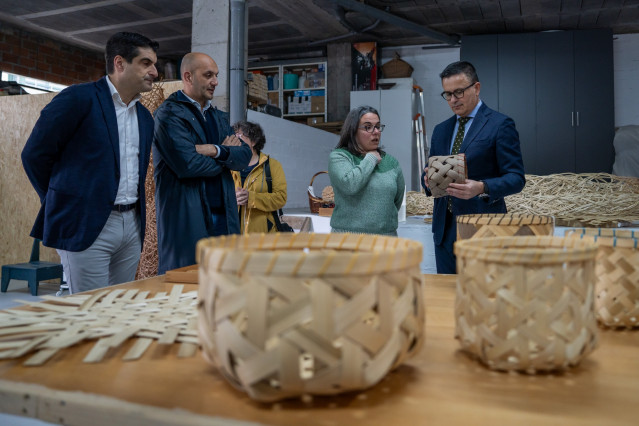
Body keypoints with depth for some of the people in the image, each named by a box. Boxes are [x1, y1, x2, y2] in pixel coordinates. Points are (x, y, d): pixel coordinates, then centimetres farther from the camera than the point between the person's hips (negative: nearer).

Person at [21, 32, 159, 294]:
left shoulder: (145, 117, 15)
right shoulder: (79, 98, -7)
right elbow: (34, 154, -4)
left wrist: (137, 217, 14)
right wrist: (60, 201, 4)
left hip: (133, 225, 7)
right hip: (87, 226, -6)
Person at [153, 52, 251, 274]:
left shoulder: (219, 117, 19)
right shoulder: (169, 114, -5)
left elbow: (245, 155, 5)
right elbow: (187, 164, -19)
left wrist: (216, 151, -14)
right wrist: (226, 154, -3)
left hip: (223, 216, 7)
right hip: (187, 220, -7)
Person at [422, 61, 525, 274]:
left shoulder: (501, 125, -3)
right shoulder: (441, 130, 15)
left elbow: (516, 178, -8)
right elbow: (429, 171, 17)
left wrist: (482, 188, -26)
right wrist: (428, 179, -7)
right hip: (445, 228, 6)